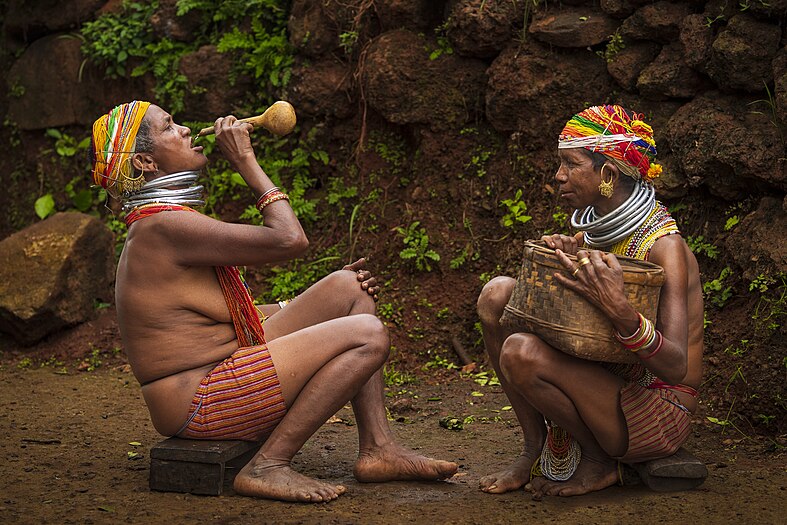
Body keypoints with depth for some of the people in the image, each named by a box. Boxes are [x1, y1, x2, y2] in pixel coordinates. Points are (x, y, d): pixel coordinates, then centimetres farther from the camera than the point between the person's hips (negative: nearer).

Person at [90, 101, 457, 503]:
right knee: (367, 335, -17)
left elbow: (231, 316, 19)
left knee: (350, 288, 10)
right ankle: (267, 466, -14)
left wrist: (327, 299, 11)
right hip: (201, 403, -11)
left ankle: (377, 448, 6)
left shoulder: (159, 226, 16)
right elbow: (290, 240, -21)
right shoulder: (164, 227, -18)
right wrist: (246, 161, -9)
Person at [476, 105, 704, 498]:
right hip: (611, 382, 8)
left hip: (658, 414, -8)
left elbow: (677, 368, -29)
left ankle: (599, 463, -3)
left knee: (521, 353, -29)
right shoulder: (597, 231, 4)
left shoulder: (664, 246, -20)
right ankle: (537, 448, 4)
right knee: (497, 293, -2)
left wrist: (621, 311, -46)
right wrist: (564, 255, -9)